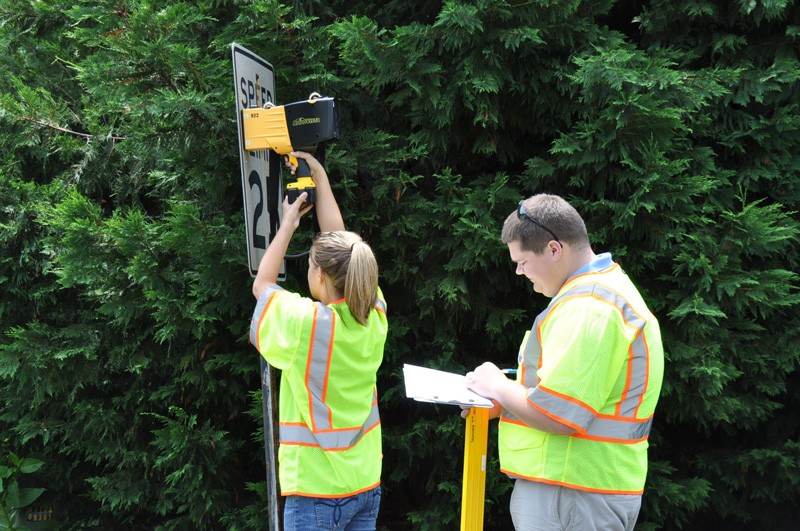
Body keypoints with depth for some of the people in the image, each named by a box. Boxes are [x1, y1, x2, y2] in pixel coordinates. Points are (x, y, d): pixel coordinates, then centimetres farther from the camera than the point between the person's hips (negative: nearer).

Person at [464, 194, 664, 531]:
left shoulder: (588, 307, -22)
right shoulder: (604, 286, 14)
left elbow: (557, 413, -27)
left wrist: (497, 387, -10)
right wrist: (502, 402, 9)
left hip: (572, 498, -10)